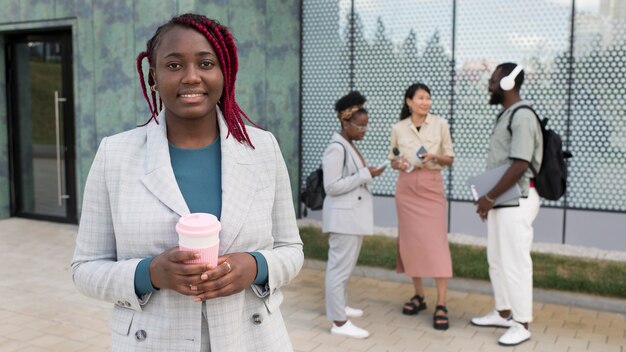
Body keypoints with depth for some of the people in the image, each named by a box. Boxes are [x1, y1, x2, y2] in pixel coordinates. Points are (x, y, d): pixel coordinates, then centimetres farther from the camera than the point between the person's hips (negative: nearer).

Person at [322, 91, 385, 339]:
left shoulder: (350, 146, 12)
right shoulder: (337, 148, -17)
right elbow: (332, 186, -22)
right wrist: (365, 175, -20)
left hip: (353, 215, 10)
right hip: (343, 216, -10)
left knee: (345, 265, 19)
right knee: (340, 266, -5)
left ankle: (340, 306, 33)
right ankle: (339, 322, 1)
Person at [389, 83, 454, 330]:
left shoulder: (440, 124, 0)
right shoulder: (398, 128, 4)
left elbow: (450, 159, 5)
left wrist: (435, 156, -15)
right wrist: (399, 164, -11)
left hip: (432, 187, -2)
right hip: (406, 189, 2)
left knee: (436, 243, -8)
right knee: (410, 241, 5)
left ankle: (441, 305, -5)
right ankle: (419, 296, 20)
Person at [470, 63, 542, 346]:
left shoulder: (522, 116, -16)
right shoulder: (504, 116, 14)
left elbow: (519, 166, -22)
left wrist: (489, 198, -17)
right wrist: (488, 198, 12)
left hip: (516, 201, -9)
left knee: (516, 262, -2)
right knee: (497, 259, 16)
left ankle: (521, 324, 9)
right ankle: (504, 313, 29)